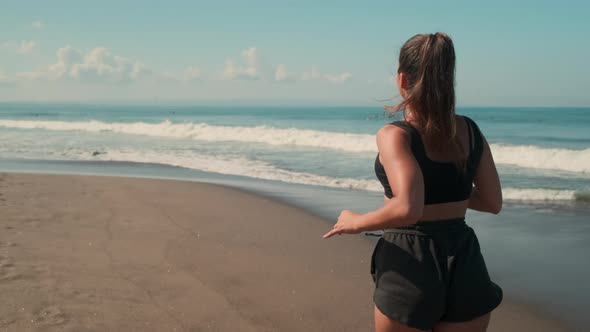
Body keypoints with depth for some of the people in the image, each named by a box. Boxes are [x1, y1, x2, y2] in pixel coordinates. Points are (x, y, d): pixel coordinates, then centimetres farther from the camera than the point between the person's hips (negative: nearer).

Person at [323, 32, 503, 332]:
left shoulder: (395, 135, -15)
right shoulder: (470, 131, 2)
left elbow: (407, 210, -28)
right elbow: (492, 203, 7)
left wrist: (356, 222, -12)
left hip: (411, 265, -5)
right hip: (464, 266, 5)